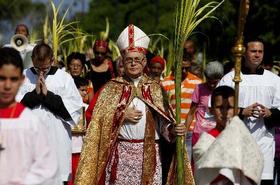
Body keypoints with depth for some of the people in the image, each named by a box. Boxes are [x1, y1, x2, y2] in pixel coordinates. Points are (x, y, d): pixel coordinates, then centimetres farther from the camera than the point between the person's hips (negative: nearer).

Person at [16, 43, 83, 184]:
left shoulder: (64, 78, 4)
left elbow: (74, 107, -5)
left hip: (57, 141, -1)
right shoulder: (23, 77, 8)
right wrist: (35, 93, -11)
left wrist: (47, 95, -9)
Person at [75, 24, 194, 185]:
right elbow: (98, 119, 2)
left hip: (149, 154, 1)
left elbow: (163, 122, 4)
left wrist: (173, 130, -16)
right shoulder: (111, 88, 8)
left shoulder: (155, 89, 10)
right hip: (120, 152, -1)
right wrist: (122, 115, -9)